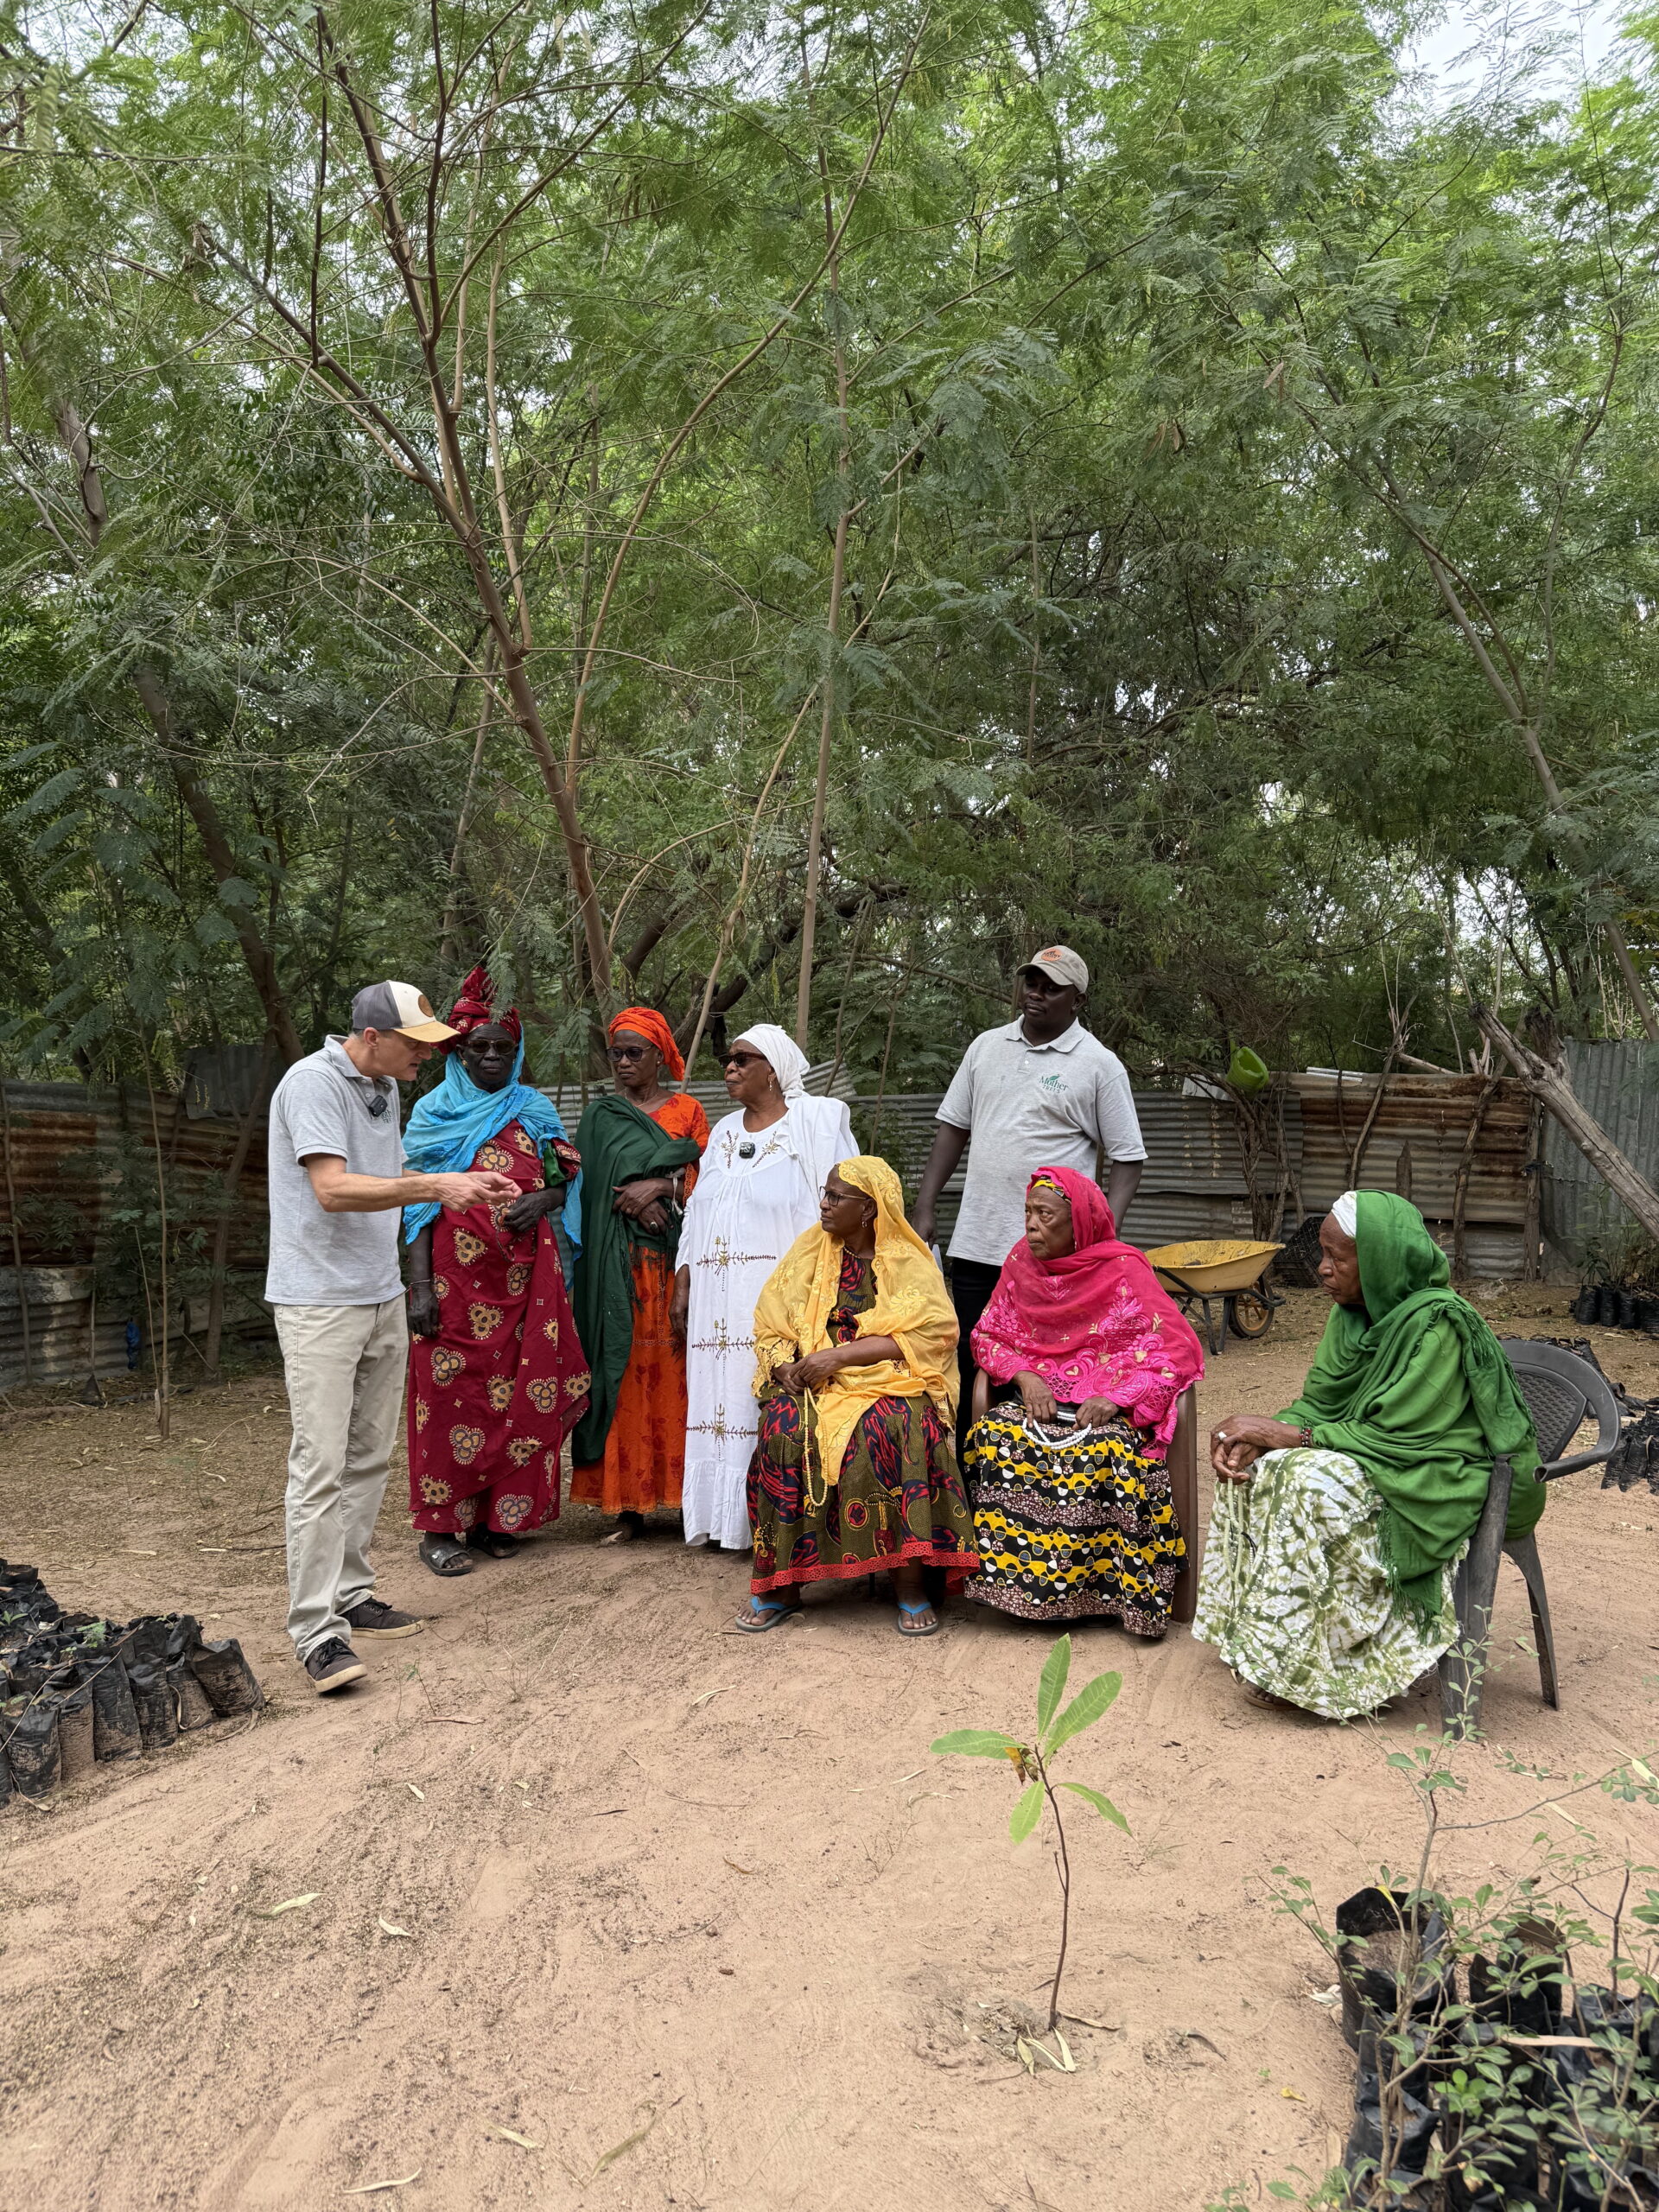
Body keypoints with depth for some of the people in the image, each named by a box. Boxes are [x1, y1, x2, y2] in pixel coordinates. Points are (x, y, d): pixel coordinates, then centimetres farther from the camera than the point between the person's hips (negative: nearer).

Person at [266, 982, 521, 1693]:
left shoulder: (383, 1088, 13)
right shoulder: (314, 1082, -15)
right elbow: (333, 1188, -24)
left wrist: (465, 1186, 10)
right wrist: (437, 1187, -24)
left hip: (382, 1297, 9)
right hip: (320, 1301, -9)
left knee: (369, 1457, 12)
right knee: (321, 1465, -9)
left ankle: (349, 1594, 23)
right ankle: (317, 1630, -4)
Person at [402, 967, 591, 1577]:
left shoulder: (536, 1111, 12)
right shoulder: (435, 1113, 4)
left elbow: (565, 1184, 15)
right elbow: (417, 1205, -1)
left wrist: (542, 1200, -9)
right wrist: (420, 1287, -10)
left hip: (524, 1276, 3)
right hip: (455, 1278, -3)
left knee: (518, 1394, 3)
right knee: (452, 1392, -2)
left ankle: (498, 1515, 16)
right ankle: (439, 1526, 6)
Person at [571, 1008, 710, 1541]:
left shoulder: (687, 1110, 11)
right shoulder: (600, 1116, 14)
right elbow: (591, 1187, 5)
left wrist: (660, 1187, -12)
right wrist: (635, 1203, -12)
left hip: (675, 1257, 0)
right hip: (619, 1261, 1)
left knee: (674, 1373, -3)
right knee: (627, 1374, -3)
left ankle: (686, 1494, 3)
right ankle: (628, 1506, 0)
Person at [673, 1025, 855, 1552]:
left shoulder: (816, 1121, 1)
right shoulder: (723, 1132, 21)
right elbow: (697, 1213, 22)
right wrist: (682, 1286, 14)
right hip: (719, 1299, 6)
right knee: (723, 1395, 3)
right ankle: (728, 1517, 9)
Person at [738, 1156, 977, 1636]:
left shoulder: (909, 1262, 3)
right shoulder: (809, 1251, 12)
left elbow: (923, 1336, -11)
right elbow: (771, 1326, 11)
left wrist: (838, 1355, -17)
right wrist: (785, 1365, -12)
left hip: (890, 1381, -2)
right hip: (814, 1382, 2)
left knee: (900, 1427, -35)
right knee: (784, 1427, -30)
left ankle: (909, 1581, -25)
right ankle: (779, 1582, -20)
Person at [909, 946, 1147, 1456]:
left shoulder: (1099, 1066, -3)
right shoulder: (986, 1047, 10)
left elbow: (1127, 1158, -3)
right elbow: (953, 1128, 15)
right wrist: (924, 1208, 8)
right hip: (975, 1243, 5)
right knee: (968, 1368, 13)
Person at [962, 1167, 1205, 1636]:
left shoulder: (1122, 1271, -7)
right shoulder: (1021, 1264, 6)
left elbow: (1177, 1350, -10)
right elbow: (988, 1335, 11)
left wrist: (1116, 1398, -22)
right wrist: (1024, 1376, -9)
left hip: (1108, 1407, -3)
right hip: (1040, 1400, 3)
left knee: (1107, 1454, -35)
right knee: (992, 1437, -28)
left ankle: (1107, 1587, -21)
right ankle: (1012, 1575, -20)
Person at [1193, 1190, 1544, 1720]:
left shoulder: (1436, 1324, -24)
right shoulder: (1353, 1312, 1)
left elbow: (1396, 1437, -25)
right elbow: (1317, 1403, 4)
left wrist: (1286, 1435, -22)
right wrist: (1257, 1435, -15)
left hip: (1438, 1486, -8)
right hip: (1372, 1458, 9)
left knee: (1315, 1482, -30)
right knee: (1255, 1467, -8)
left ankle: (1294, 1661, -17)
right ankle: (1251, 1627, -2)